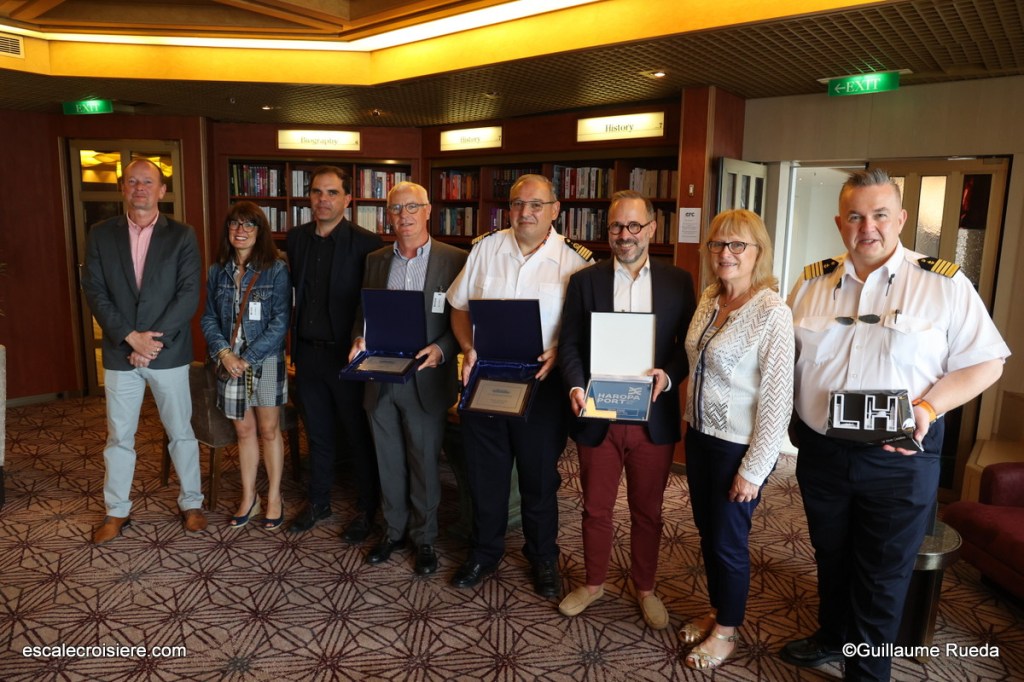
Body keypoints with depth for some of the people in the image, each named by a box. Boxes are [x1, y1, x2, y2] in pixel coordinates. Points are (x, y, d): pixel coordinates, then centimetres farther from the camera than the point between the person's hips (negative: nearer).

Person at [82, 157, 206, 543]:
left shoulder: (182, 236, -1)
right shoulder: (100, 235, 4)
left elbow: (189, 294, -8)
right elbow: (95, 292, -2)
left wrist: (154, 340, -15)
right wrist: (131, 337, -14)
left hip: (169, 352, -2)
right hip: (119, 353, 2)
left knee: (181, 432, 9)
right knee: (118, 437, 12)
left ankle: (191, 503, 25)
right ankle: (117, 511, 27)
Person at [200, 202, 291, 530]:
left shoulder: (275, 270, -7)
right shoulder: (218, 271, 5)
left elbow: (280, 321, -11)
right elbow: (208, 318, 7)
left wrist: (249, 358, -14)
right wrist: (223, 352, -10)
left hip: (266, 360, -3)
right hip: (230, 362, 3)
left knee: (268, 430, 6)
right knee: (244, 430, 12)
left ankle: (274, 498, 21)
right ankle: (248, 498, 25)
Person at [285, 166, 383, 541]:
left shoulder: (366, 243, -11)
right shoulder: (297, 238, 6)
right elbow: (294, 289, 15)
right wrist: (294, 341, 11)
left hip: (347, 355, -5)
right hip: (308, 352, 5)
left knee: (359, 436, 8)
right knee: (318, 433, 18)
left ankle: (366, 509, 24)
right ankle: (319, 501, 35)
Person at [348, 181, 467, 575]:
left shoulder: (454, 260, -4)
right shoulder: (375, 261, 10)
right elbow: (363, 313, 15)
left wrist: (441, 349, -20)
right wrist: (360, 339, -5)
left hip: (425, 381, -4)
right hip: (380, 379, 4)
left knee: (424, 464, 8)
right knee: (389, 463, 15)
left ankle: (424, 538, 27)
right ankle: (394, 530, 34)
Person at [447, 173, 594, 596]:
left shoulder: (576, 261, -5)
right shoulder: (486, 249, 4)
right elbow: (459, 307, 10)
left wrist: (559, 351, -20)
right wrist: (468, 349, -6)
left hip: (542, 384, -2)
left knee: (540, 475, 12)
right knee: (484, 471, 15)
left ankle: (543, 557, 34)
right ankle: (484, 551, 36)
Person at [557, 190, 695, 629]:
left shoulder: (678, 281, 1)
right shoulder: (584, 281, 1)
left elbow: (688, 343, 1)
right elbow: (569, 343, 0)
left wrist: (669, 376, -18)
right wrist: (576, 386, -17)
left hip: (653, 418, 0)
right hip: (597, 417, 0)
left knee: (647, 510, 15)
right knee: (596, 508, 16)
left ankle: (645, 588, 36)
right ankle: (593, 583, 37)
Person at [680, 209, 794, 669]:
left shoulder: (772, 313, -19)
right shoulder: (709, 299, 3)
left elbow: (777, 399, -19)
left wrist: (754, 470, -17)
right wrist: (688, 421, 14)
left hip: (738, 447, -7)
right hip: (699, 436, 7)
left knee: (728, 541, 9)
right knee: (707, 532, 19)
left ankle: (726, 633, 32)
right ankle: (716, 612, 41)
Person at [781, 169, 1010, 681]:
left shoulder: (945, 285, -8)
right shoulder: (812, 283, 2)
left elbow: (984, 363, -6)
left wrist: (927, 407, -21)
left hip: (898, 461, -3)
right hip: (820, 452, 4)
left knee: (883, 573, 12)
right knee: (830, 556, 22)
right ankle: (833, 637, 46)